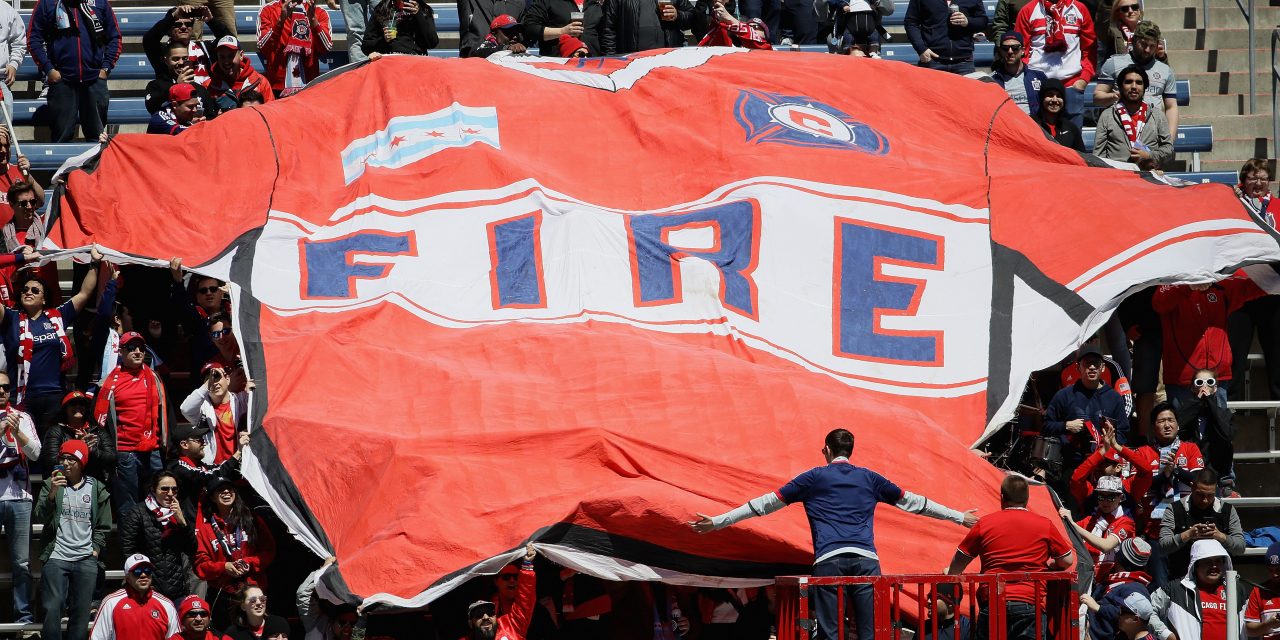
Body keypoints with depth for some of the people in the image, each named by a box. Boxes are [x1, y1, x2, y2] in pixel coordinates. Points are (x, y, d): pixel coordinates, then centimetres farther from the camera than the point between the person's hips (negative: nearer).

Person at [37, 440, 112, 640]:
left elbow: (103, 527, 14)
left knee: (81, 613, 0)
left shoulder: (96, 489, 10)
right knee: (52, 609, -11)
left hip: (86, 561, 1)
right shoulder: (52, 484, 7)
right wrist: (52, 493, -18)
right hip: (56, 558, -1)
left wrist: (95, 550, 2)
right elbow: (40, 517, -5)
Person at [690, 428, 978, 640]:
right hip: (866, 560, 2)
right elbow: (911, 502, 28)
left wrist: (718, 522, 19)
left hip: (829, 560, -2)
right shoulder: (870, 479, 19)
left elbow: (767, 503, 14)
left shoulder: (814, 478, 12)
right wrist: (959, 517, 40)